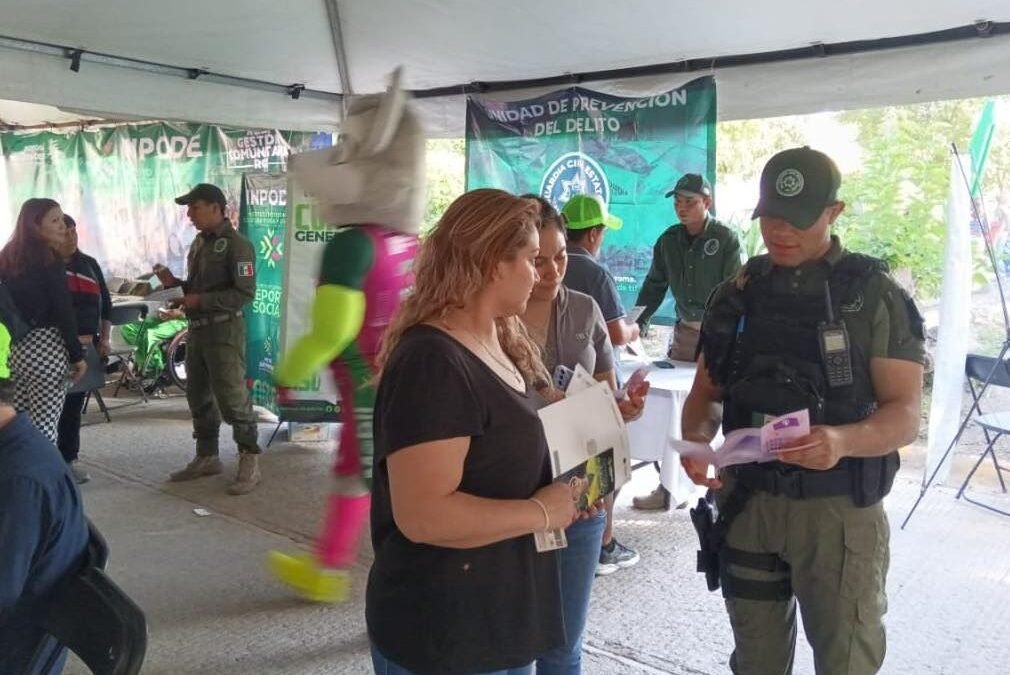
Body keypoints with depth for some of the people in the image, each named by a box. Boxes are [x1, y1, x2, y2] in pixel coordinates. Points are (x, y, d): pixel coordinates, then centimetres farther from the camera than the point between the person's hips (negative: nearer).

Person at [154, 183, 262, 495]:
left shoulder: (236, 244, -11)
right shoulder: (199, 242, 14)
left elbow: (244, 293, -18)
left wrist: (201, 301, -20)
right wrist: (174, 283, 3)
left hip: (224, 331, -9)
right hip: (197, 329, 9)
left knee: (232, 397, -8)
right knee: (198, 396, 14)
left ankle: (250, 463, 0)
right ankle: (207, 457, 26)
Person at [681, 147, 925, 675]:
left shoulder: (876, 296, -7)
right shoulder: (737, 293, 4)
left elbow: (904, 414, -11)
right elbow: (706, 392, 9)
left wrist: (842, 441, -32)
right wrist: (696, 440, -13)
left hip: (838, 508, -3)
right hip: (746, 501, 4)